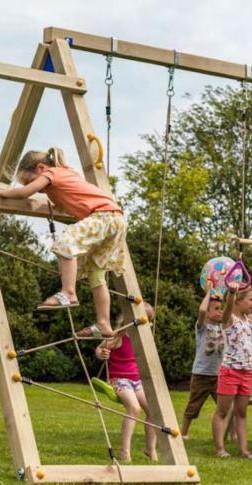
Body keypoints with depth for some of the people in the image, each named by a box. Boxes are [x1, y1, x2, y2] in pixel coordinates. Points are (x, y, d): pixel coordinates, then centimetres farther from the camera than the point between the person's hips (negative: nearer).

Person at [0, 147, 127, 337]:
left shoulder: (50, 173, 1)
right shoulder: (66, 172, 24)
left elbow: (25, 192, -12)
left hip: (104, 214, -10)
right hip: (115, 219, 10)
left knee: (66, 242, -26)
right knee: (95, 273, 11)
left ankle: (68, 293, -32)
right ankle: (103, 324, 10)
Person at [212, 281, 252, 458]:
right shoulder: (230, 319, -9)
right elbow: (229, 305, -30)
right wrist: (231, 291, -53)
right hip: (230, 371, -6)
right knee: (222, 412, 1)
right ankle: (220, 448, 2)